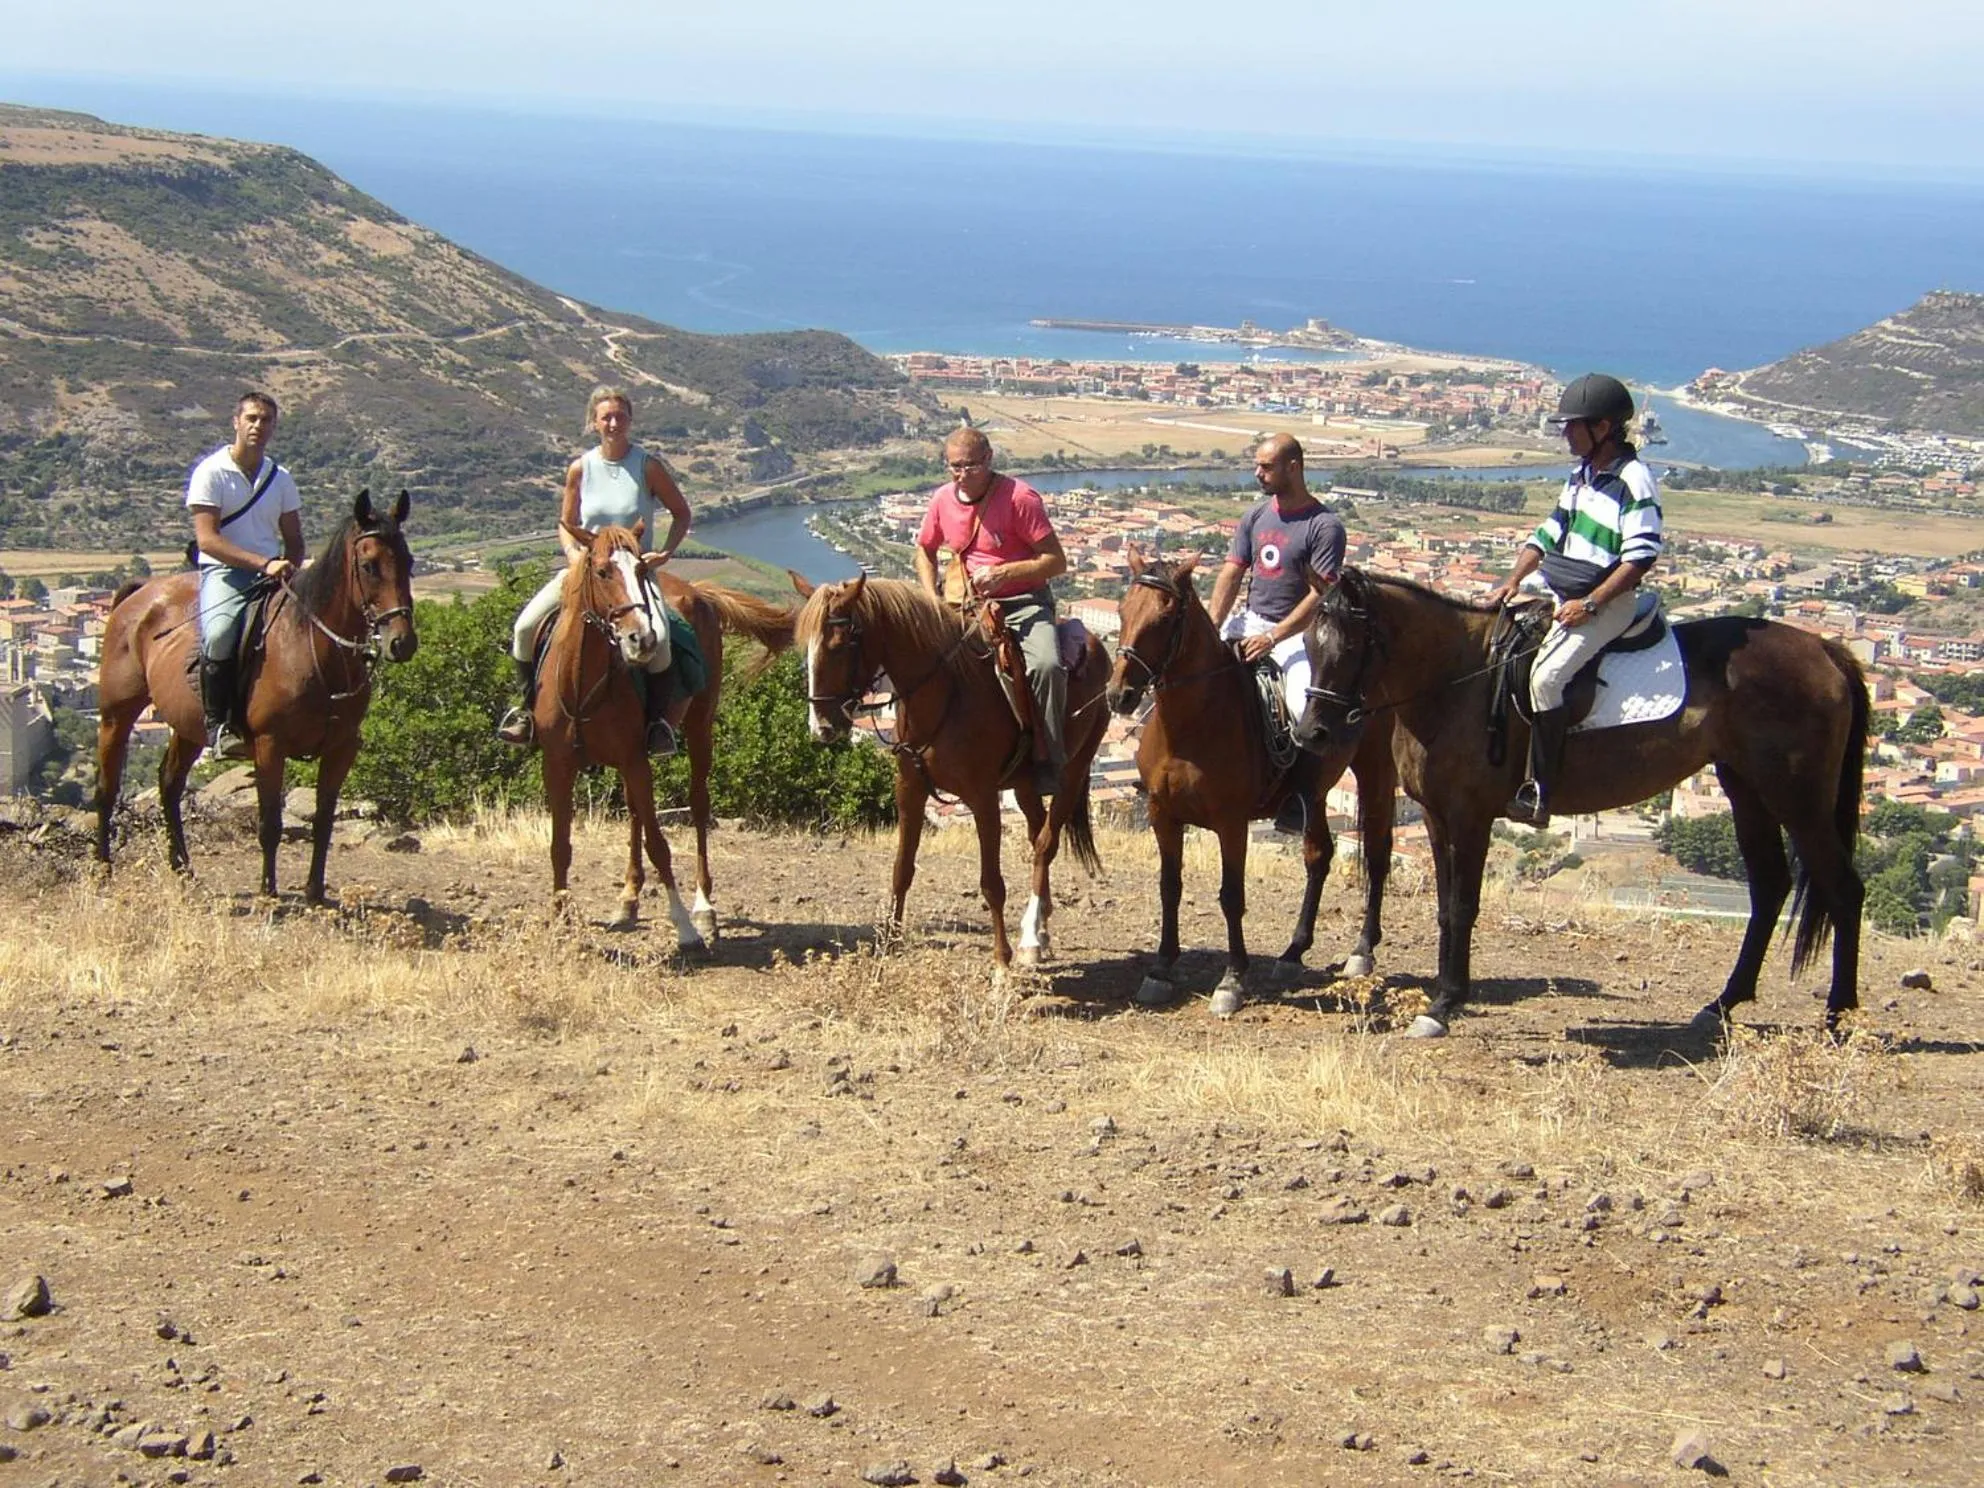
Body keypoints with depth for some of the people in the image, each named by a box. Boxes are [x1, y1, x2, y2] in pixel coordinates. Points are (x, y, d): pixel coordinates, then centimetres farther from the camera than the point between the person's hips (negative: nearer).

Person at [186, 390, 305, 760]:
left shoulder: (281, 479, 14)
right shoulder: (211, 472, -3)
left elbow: (293, 540, 18)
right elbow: (207, 538, -13)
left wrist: (288, 570, -6)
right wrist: (263, 563, -22)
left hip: (271, 572, 5)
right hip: (224, 571, -5)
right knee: (220, 633, -34)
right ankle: (219, 726, -23)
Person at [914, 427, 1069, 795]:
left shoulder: (1020, 497, -13)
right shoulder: (943, 499, 3)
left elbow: (1056, 561, -13)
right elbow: (925, 551, 21)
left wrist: (1003, 573, -25)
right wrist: (933, 598, 4)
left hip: (1025, 603, -5)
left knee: (1046, 665, -32)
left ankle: (1051, 764, -20)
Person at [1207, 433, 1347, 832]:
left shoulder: (1325, 525, -9)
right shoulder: (1255, 517, 9)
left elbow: (1321, 594, -15)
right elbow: (1230, 575, 6)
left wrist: (1272, 638, -22)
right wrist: (1210, 630, -9)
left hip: (1297, 631, -6)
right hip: (1249, 620, 6)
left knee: (1309, 709, -29)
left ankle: (1298, 798, -14)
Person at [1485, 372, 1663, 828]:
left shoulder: (1634, 480, -15)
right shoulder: (1582, 474, 12)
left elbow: (1640, 557, -20)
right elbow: (1549, 533, 17)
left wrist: (1590, 604, -22)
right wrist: (1512, 581, 4)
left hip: (1606, 604, -10)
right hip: (1560, 595, 10)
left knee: (1546, 675, -25)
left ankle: (1537, 793, -23)